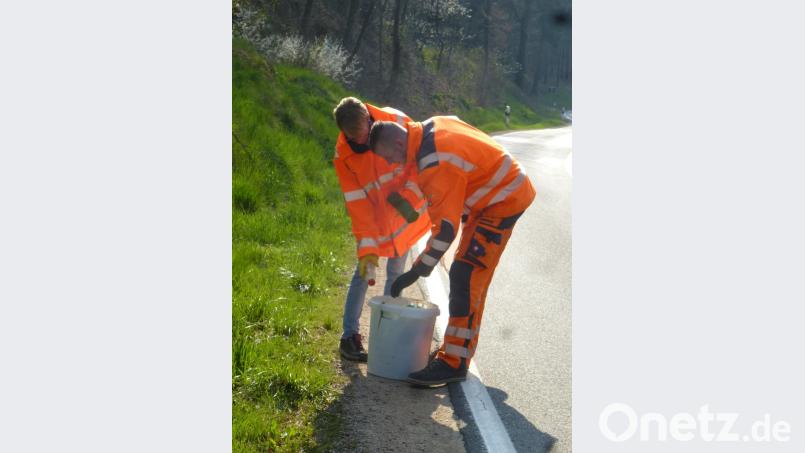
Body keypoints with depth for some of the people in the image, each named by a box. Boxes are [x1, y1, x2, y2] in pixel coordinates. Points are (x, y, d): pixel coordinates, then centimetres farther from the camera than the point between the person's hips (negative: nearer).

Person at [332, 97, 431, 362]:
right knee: (364, 271, -7)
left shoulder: (396, 122, -18)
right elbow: (357, 202, -18)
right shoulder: (343, 155, -18)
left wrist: (410, 196, -21)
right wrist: (367, 246, -23)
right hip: (373, 218, -1)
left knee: (396, 273, 6)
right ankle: (349, 336, -3)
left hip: (405, 214, 1)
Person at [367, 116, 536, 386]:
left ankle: (454, 362, -13)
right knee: (472, 279, 14)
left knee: (465, 278, -14)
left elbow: (445, 226, -27)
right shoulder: (430, 128, 1)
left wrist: (418, 271, -20)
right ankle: (459, 346, 23)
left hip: (503, 200, -11)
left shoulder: (435, 163, -28)